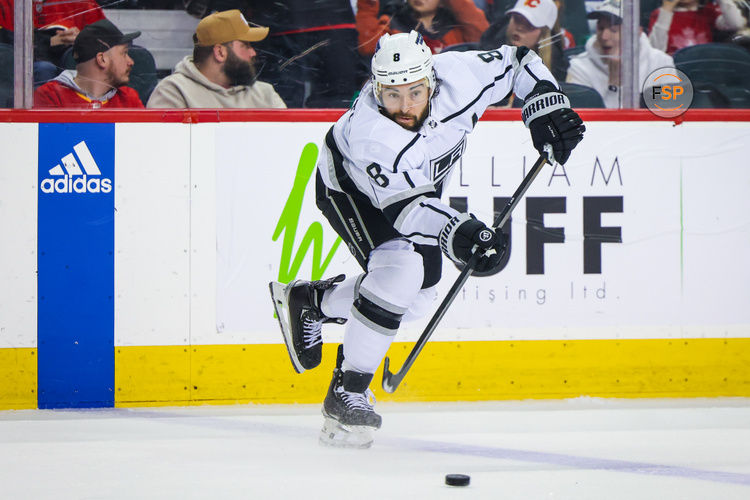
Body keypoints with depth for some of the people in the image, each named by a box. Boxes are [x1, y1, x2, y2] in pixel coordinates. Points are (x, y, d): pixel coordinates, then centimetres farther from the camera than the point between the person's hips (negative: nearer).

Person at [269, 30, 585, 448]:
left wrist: (547, 108, -21)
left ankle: (309, 301, 26)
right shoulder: (369, 134, -42)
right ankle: (348, 391, -19)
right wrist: (457, 233, -58)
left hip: (423, 184, 6)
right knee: (400, 267, -29)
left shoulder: (459, 76, -31)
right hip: (349, 186, -6)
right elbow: (406, 207, -44)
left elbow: (517, 61, -12)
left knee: (416, 298, 2)